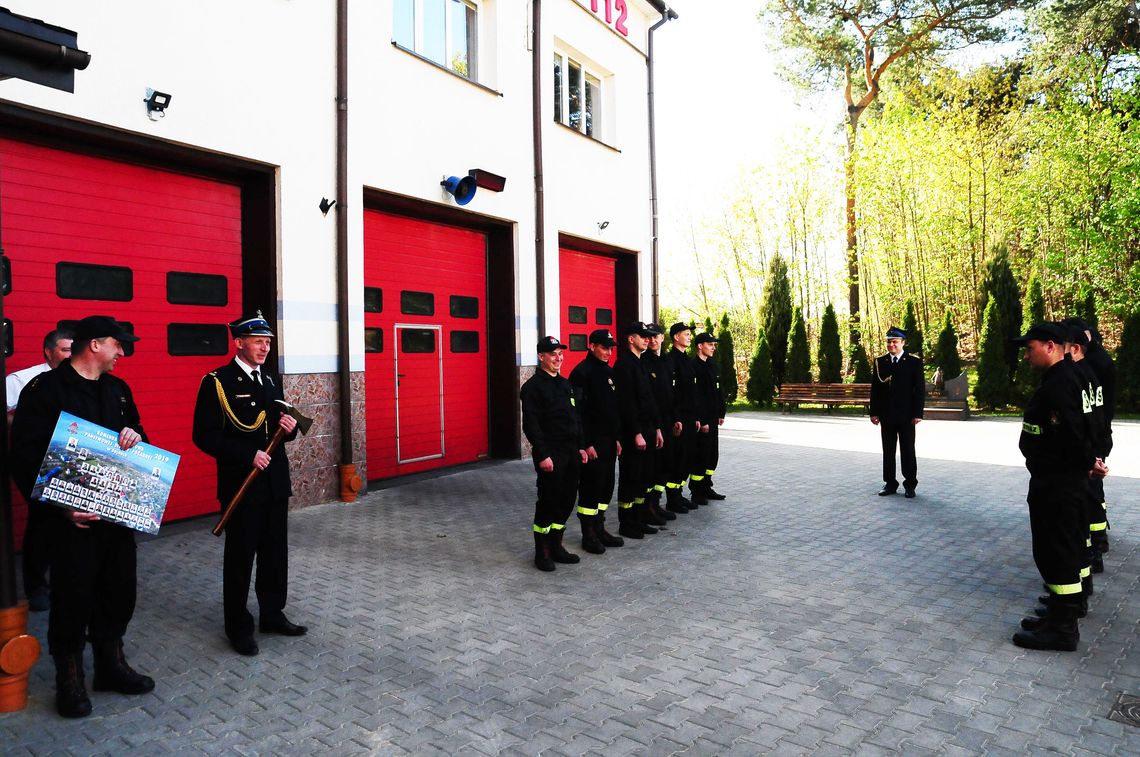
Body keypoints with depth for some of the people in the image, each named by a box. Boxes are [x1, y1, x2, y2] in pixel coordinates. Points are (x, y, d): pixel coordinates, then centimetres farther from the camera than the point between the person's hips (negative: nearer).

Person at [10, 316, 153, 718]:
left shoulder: (117, 389, 11)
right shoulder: (45, 389, -9)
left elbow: (137, 431, 19)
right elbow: (26, 458, -11)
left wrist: (135, 435, -7)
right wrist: (61, 508, -18)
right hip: (72, 518, -6)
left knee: (118, 591, 13)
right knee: (73, 597, 4)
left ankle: (111, 665, 31)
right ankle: (70, 680, 22)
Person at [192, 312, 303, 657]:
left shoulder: (271, 381, 11)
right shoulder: (216, 382, -9)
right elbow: (205, 436, -14)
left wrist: (290, 428, -5)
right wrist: (248, 455, -20)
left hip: (275, 483, 6)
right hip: (241, 485, -6)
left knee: (276, 553, 14)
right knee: (240, 556, 6)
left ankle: (272, 614, 29)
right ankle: (239, 626, 20)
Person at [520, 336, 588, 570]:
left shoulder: (566, 384, 16)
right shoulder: (533, 386, -9)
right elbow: (531, 425, -14)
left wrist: (580, 447, 14)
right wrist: (542, 455, -19)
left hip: (570, 453, 8)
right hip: (549, 455, -8)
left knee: (567, 499, 11)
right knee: (548, 501, -2)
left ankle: (556, 545, 24)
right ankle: (542, 552, 11)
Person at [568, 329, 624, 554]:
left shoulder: (609, 372, 14)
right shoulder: (581, 373, -12)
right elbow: (578, 411, -16)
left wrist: (616, 437, 15)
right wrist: (586, 444, -18)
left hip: (608, 440, 8)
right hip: (592, 442, -8)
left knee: (606, 485, 13)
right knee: (590, 486, -1)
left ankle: (599, 529, 24)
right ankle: (588, 535, 9)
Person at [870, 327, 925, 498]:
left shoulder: (914, 362, -1)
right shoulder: (879, 362, 6)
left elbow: (920, 389, -3)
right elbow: (875, 388, 6)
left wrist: (918, 413, -9)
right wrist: (874, 412, 1)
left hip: (906, 415, -2)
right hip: (886, 415, 3)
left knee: (908, 451, 4)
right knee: (888, 451, 8)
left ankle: (910, 484, 15)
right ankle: (890, 483, 17)